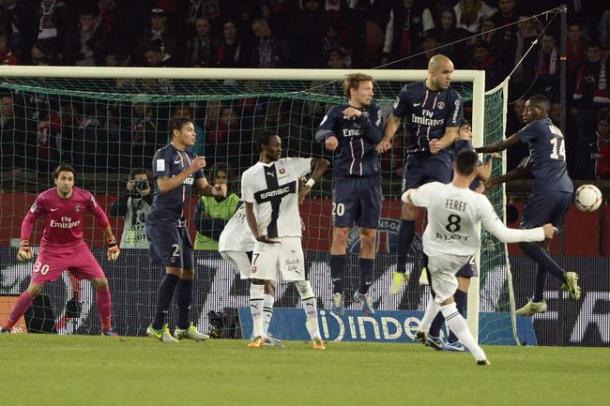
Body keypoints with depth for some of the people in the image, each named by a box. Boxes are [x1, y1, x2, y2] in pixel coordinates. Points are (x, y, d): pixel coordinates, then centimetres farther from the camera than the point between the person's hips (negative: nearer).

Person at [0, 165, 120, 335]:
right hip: (51, 249, -3)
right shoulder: (45, 198, -16)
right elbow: (29, 220, -3)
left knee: (102, 283, -5)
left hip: (77, 247, 3)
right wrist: (24, 245, -14)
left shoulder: (85, 197, -12)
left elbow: (101, 216, 5)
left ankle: (107, 328, 11)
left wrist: (112, 243, 8)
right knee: (34, 289, -11)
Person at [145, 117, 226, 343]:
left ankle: (184, 326, 22)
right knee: (174, 270, -18)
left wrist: (215, 190, -7)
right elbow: (163, 185, -21)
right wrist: (189, 170, -21)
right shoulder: (163, 155, -9)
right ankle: (157, 326, -16)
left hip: (179, 222, 9)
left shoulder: (190, 157, 16)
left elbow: (203, 186, 15)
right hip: (162, 220, -9)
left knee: (188, 272, 12)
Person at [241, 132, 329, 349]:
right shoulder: (250, 175, 5)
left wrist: (309, 185, -8)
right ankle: (258, 335, 3)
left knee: (302, 282, -3)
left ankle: (315, 334, 1)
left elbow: (322, 163, 5)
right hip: (265, 239, 1)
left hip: (290, 236, -1)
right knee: (256, 282, -4)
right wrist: (257, 234, -10)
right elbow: (249, 208, 4)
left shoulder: (291, 165, 4)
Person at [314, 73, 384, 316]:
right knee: (340, 233, -7)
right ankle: (337, 293, -4)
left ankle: (363, 292, 17)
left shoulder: (374, 112, 7)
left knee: (369, 236, 5)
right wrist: (328, 136, -39)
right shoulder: (338, 113, 1)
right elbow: (320, 132, -16)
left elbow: (377, 138, -8)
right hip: (346, 179, -2)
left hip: (370, 179, 2)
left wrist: (361, 117, -18)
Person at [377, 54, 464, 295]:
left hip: (440, 156, -2)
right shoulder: (410, 92, 0)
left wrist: (439, 144, -27)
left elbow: (452, 131, -6)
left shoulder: (453, 99, -4)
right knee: (408, 212, -1)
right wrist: (387, 138, -10)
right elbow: (395, 119, 9)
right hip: (415, 155, 2)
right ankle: (400, 270, 4)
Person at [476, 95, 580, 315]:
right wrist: (499, 180, 26)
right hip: (566, 190, 9)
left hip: (547, 190, -9)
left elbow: (503, 145, 1)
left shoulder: (538, 126, -1)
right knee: (542, 242, 11)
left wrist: (475, 150, 15)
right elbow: (530, 167, 26)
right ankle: (538, 301, 11)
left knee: (526, 241, -6)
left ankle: (563, 275, -20)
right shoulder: (555, 131, 24)